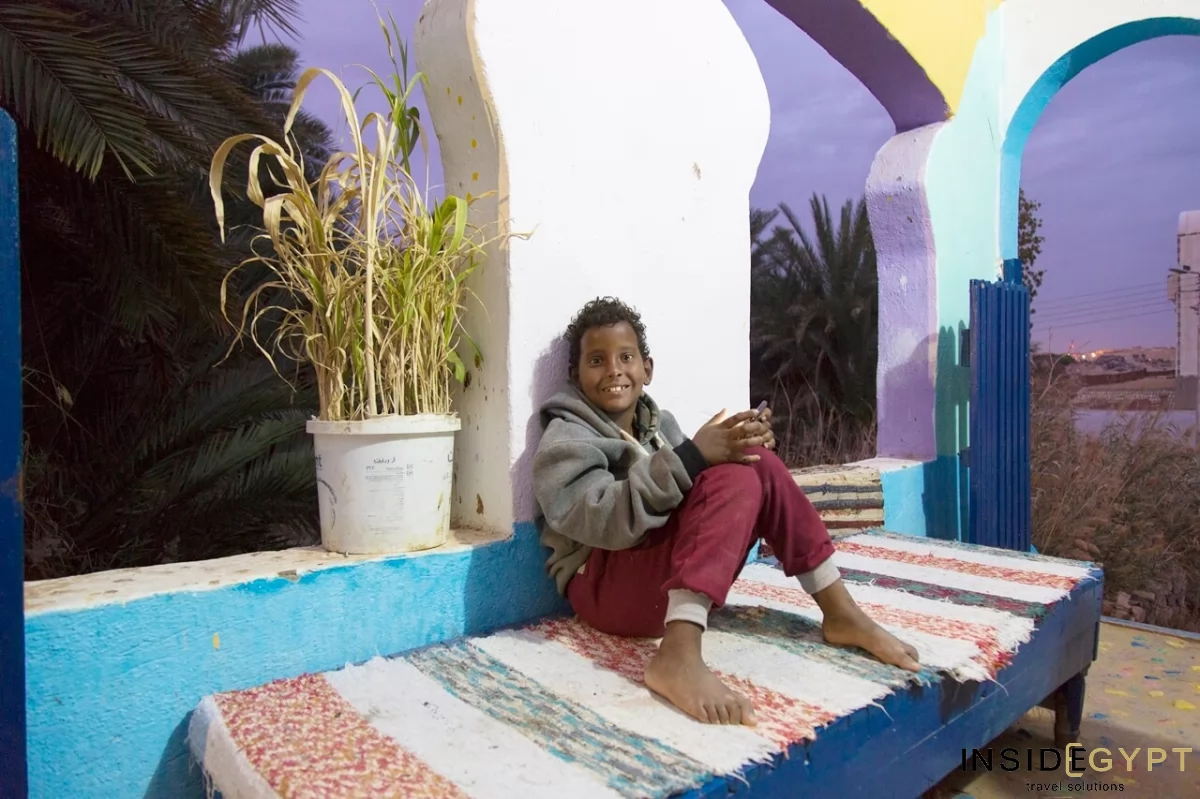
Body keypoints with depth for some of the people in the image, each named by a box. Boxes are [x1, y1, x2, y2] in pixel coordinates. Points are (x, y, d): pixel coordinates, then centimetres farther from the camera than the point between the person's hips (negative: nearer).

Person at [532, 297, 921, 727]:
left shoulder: (658, 422, 14)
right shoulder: (566, 440, -6)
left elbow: (696, 498, 13)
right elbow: (604, 519, -22)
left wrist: (734, 446, -7)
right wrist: (692, 456, -29)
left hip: (680, 576, 7)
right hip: (606, 585, -6)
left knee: (755, 461, -8)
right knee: (734, 478, -26)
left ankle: (840, 613, -5)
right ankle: (678, 656, -42)